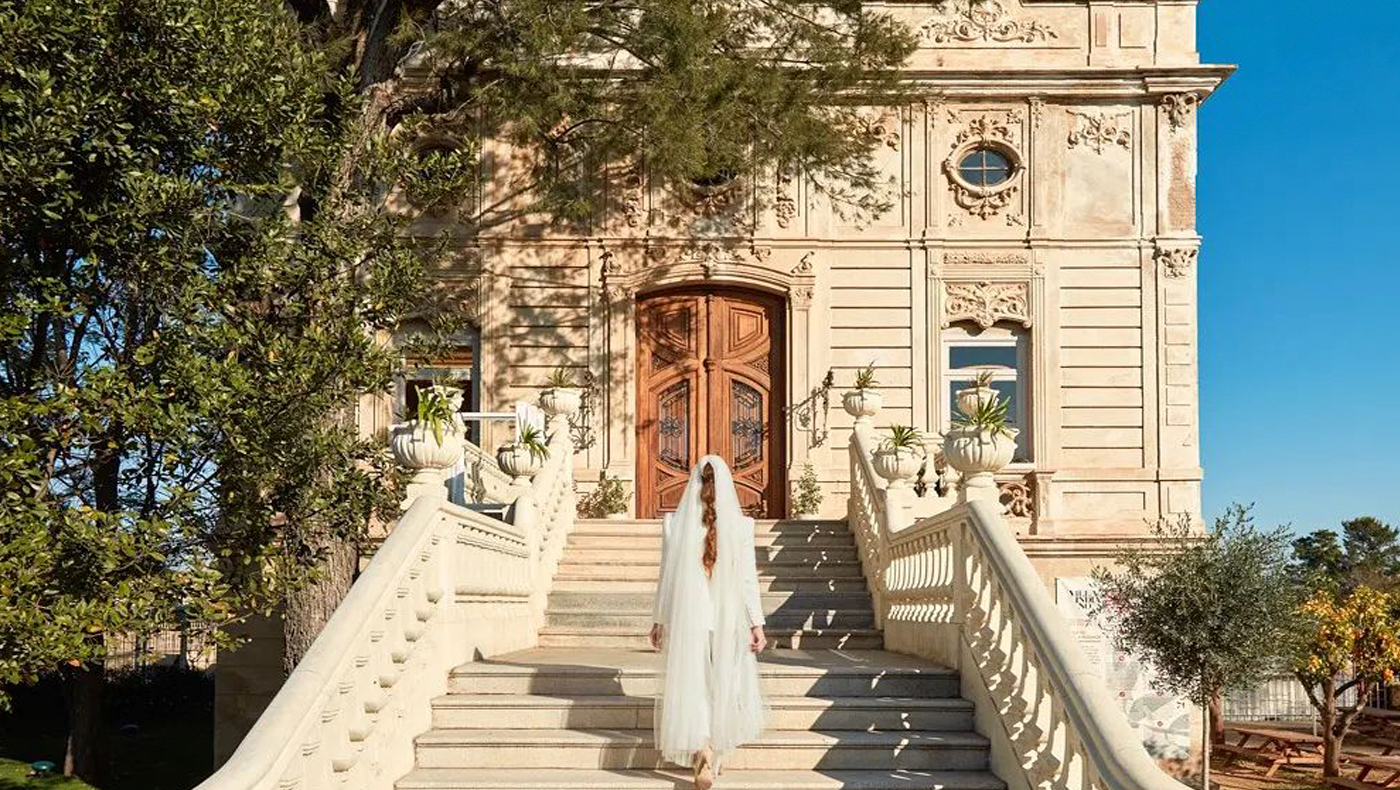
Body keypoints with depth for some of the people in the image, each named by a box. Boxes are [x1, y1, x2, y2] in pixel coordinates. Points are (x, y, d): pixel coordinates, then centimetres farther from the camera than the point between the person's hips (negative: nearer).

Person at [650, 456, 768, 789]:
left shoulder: (674, 523, -5)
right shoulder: (740, 525, -8)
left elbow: (666, 576, -1)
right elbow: (748, 578, -7)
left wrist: (659, 621, 7)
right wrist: (757, 624, 0)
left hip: (687, 619, 0)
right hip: (728, 619, 0)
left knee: (691, 686, 5)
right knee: (723, 685, 16)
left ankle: (702, 755, -12)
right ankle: (717, 758, 23)